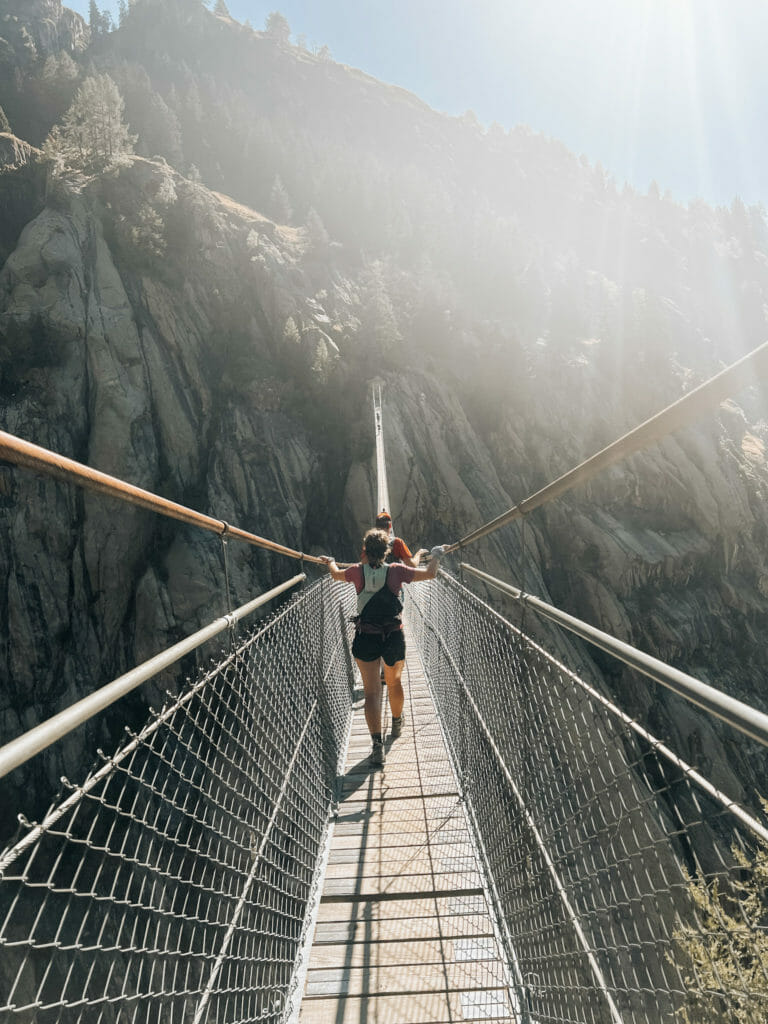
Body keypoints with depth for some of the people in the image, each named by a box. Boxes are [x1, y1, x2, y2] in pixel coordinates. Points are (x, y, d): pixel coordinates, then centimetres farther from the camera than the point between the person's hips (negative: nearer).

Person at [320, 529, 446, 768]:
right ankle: (397, 724, 47)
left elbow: (336, 574, 17)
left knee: (371, 691, 2)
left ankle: (377, 744, -9)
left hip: (365, 638, -1)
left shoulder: (357, 571, -5)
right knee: (394, 683, 24)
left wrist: (330, 561, 38)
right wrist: (435, 556, 16)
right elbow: (430, 574, -3)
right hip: (393, 637, 1)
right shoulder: (396, 571, -10)